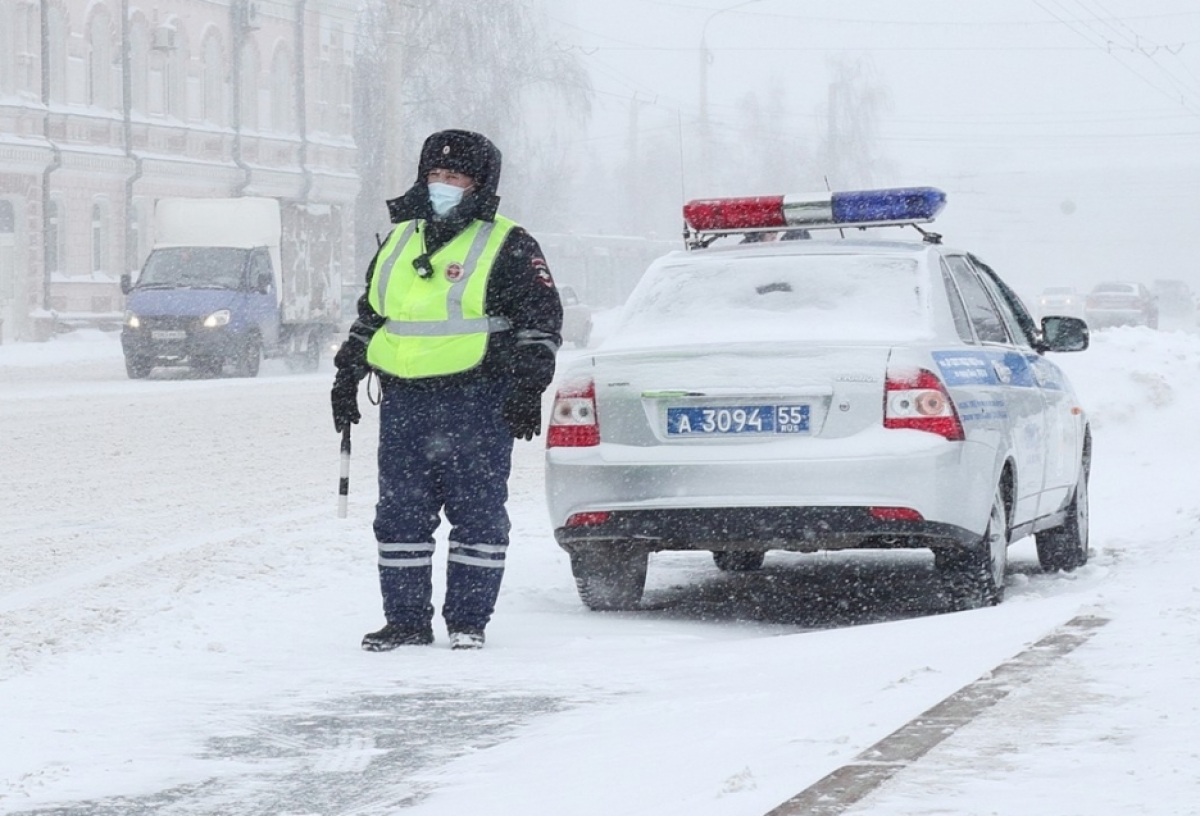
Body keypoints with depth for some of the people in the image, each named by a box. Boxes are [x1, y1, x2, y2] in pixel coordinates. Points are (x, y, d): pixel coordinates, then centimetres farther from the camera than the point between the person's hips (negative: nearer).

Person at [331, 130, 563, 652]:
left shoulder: (507, 247, 1)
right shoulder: (399, 241, 18)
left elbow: (542, 319, -1)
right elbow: (370, 315, 27)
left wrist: (529, 387, -10)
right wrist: (347, 375, 22)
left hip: (478, 402, -5)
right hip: (404, 403, 5)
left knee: (477, 514, -3)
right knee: (400, 516, 4)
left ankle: (468, 622, 4)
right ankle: (406, 619, 11)